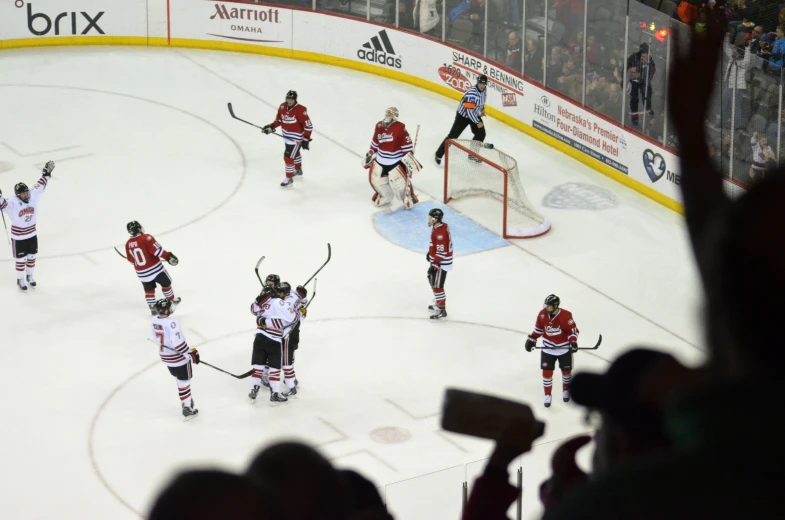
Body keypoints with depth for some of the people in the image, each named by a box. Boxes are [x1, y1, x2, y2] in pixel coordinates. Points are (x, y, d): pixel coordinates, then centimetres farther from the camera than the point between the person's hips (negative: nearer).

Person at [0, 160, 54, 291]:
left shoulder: (32, 197, -9)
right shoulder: (12, 203, -25)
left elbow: (40, 186, 2)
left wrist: (46, 173, 1)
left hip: (32, 234, 5)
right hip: (18, 237, -5)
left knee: (31, 257, 19)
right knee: (21, 259, 8)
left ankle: (30, 276, 40)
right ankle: (20, 280, 25)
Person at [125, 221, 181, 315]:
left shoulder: (128, 244, -3)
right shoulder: (146, 238, -19)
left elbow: (131, 259, 9)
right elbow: (157, 250, -26)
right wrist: (169, 257, -18)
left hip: (142, 273, 4)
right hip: (155, 268, -4)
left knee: (149, 289, 20)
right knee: (166, 283, 20)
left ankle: (152, 307, 19)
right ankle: (172, 300, 37)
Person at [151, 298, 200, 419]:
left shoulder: (153, 320, -7)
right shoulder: (171, 323, -30)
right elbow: (179, 343, -29)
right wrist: (191, 354, -20)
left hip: (165, 356, 8)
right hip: (179, 358, -7)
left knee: (179, 379, 26)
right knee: (184, 382, 7)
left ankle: (186, 401, 41)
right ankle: (187, 409, 14)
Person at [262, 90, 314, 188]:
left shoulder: (300, 110, -28)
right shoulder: (282, 107, -7)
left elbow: (308, 125, -24)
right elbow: (279, 119, 9)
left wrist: (306, 139, -24)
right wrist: (271, 127, -5)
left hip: (296, 138, -8)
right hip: (287, 136, 8)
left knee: (288, 157, -8)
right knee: (295, 153, 30)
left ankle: (289, 179, 8)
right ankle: (298, 170, 54)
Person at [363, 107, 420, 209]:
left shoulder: (400, 128, -18)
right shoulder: (379, 126, 3)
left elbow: (407, 144, -18)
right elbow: (375, 143, 16)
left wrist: (409, 158, -22)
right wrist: (370, 155, 18)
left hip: (396, 161, -6)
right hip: (381, 159, 6)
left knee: (400, 181, -10)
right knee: (375, 179, 9)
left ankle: (409, 198, 17)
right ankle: (386, 196, 35)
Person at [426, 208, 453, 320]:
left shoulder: (440, 233, -30)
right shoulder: (441, 226, 1)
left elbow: (441, 252, -29)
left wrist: (434, 265, -25)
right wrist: (429, 253, 27)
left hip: (441, 263, -11)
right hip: (436, 260, 11)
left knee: (437, 285, -4)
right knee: (432, 280, 24)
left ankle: (442, 310, 5)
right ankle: (438, 303, 38)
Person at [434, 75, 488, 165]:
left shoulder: (483, 89, -8)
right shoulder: (472, 93, -35)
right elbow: (469, 111, -35)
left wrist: (482, 108, 22)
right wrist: (477, 122, -30)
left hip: (474, 114, 8)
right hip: (463, 115, -8)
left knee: (481, 134, 7)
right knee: (453, 135, -7)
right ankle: (439, 154, 4)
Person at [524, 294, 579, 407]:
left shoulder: (566, 315, -24)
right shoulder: (542, 314, -12)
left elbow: (573, 330, -14)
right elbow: (538, 328, 4)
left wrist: (573, 342, -27)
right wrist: (531, 340, 0)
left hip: (564, 348, -2)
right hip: (548, 348, 2)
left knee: (566, 370, 14)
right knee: (547, 372, 0)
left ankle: (566, 390, 40)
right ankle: (547, 395, 14)